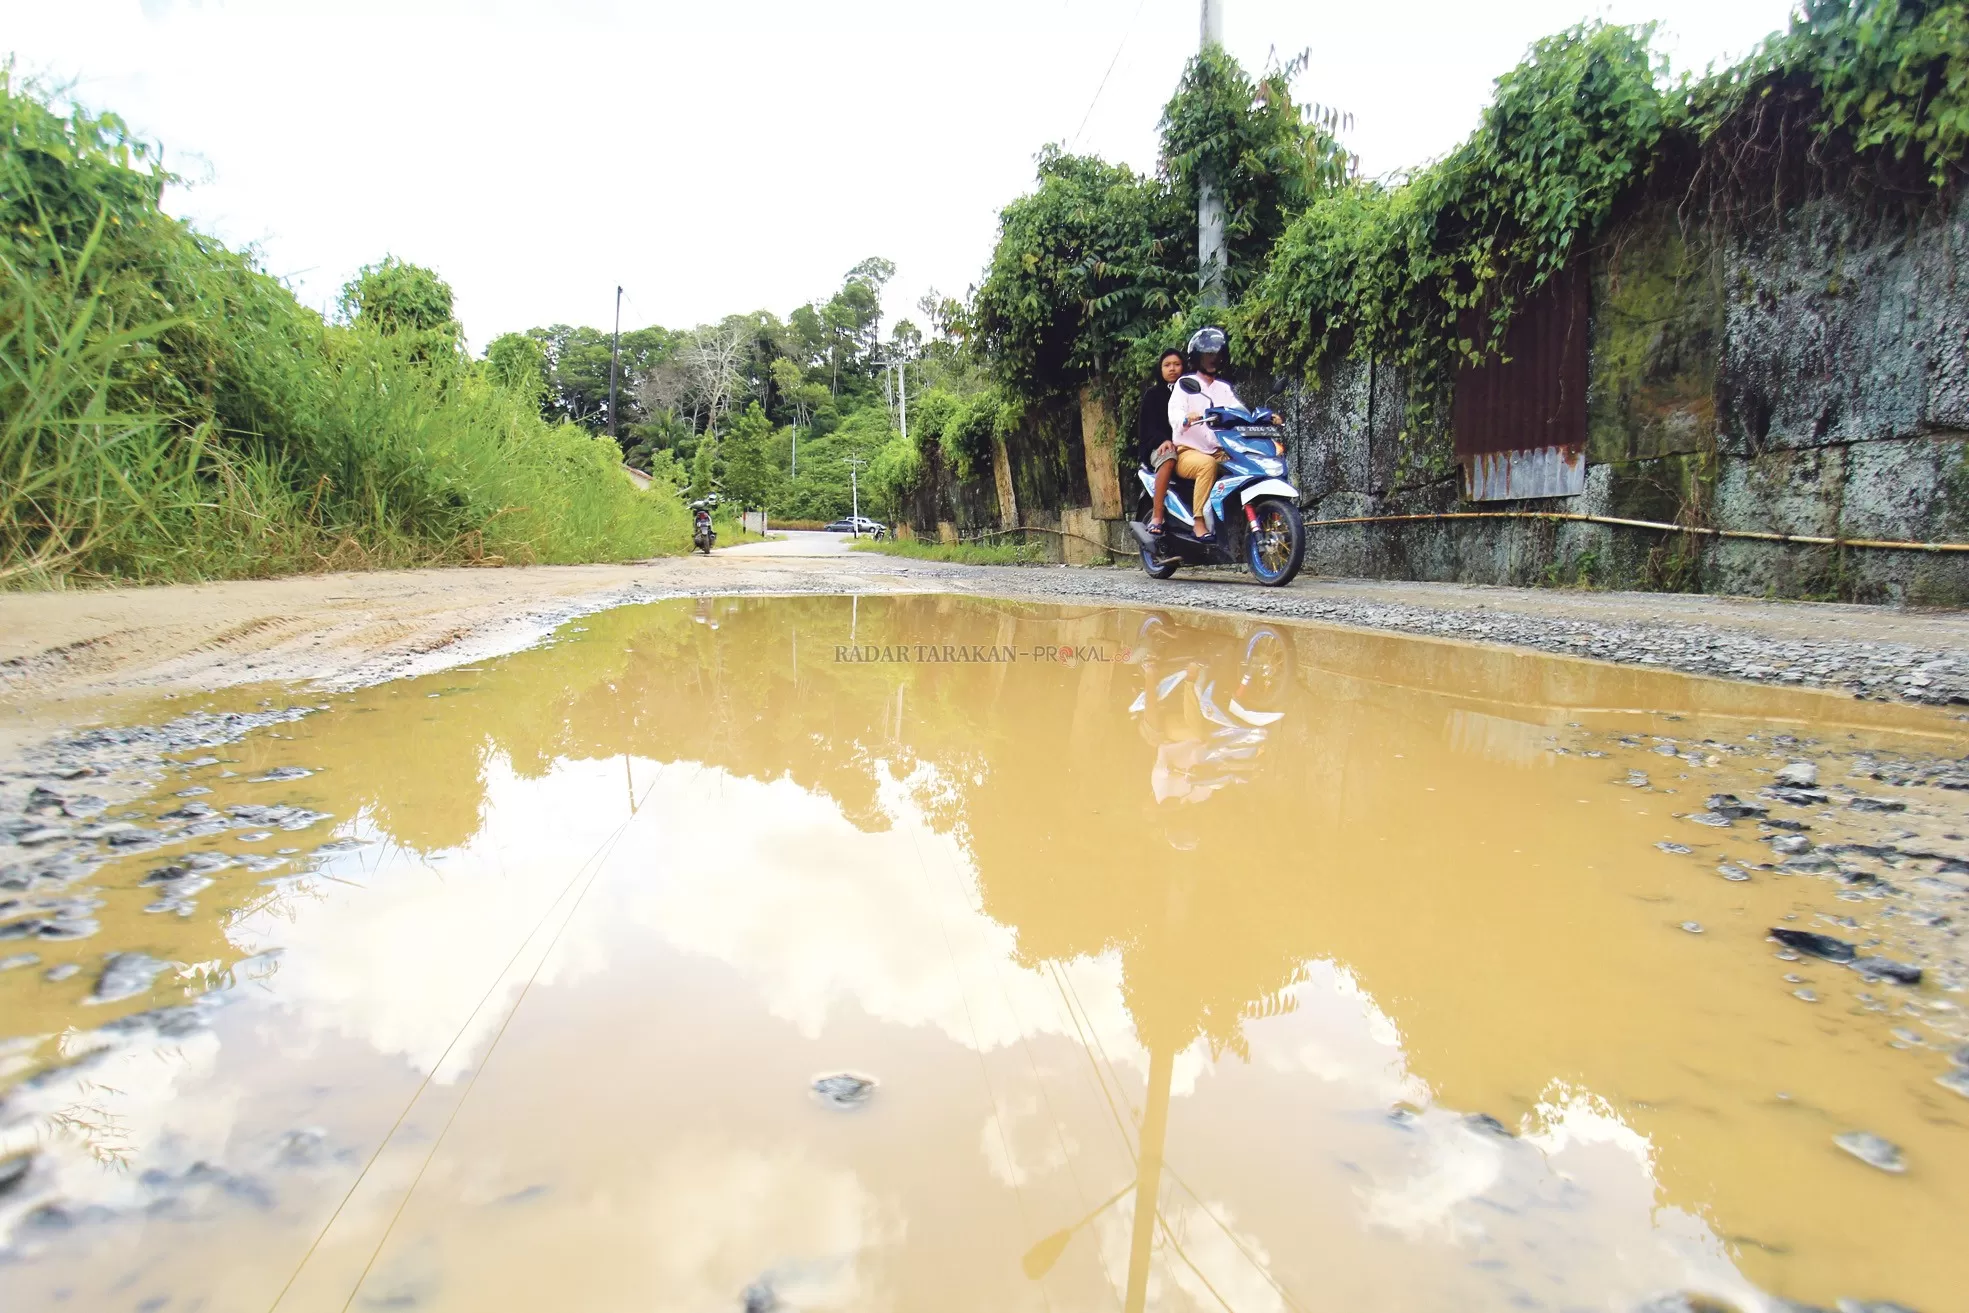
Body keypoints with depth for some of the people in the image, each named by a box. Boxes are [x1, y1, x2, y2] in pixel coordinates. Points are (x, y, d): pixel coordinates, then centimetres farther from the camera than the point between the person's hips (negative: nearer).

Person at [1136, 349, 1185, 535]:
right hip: (1159, 446, -2)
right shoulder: (1153, 394, 12)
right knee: (1168, 459, -40)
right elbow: (1148, 425, 0)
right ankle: (1156, 518, -40)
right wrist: (1164, 440, -21)